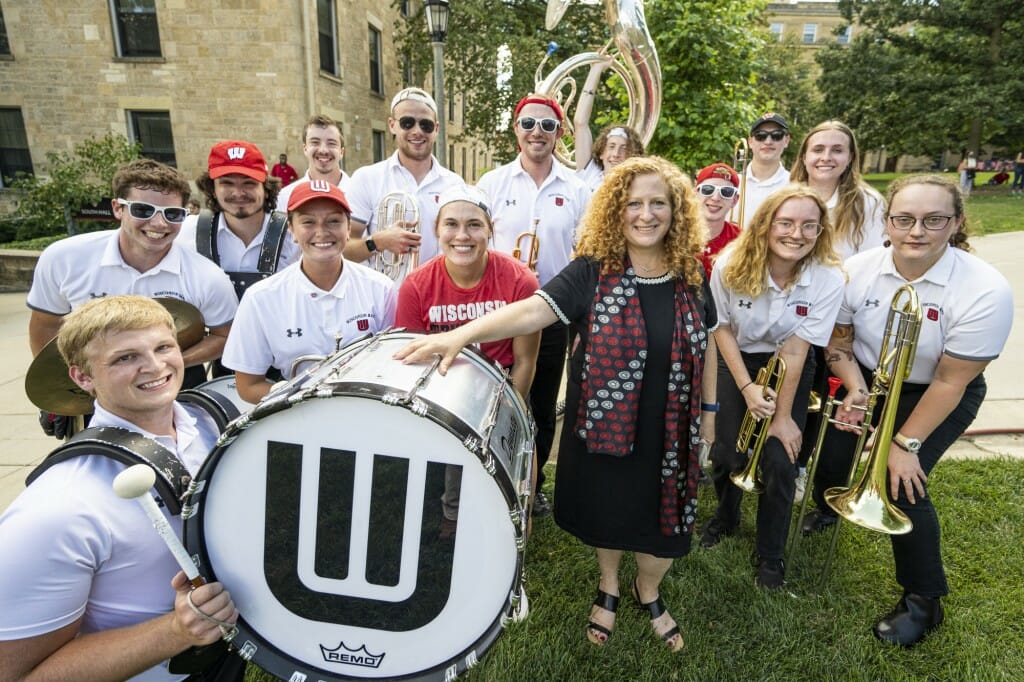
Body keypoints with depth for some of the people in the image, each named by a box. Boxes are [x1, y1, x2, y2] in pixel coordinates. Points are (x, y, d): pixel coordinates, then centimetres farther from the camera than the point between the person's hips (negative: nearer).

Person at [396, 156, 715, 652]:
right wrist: (461, 333, -41)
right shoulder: (592, 271, -13)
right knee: (609, 514, 19)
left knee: (661, 522, 16)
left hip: (669, 433, 2)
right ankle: (608, 586, 52)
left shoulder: (690, 278, -3)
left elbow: (704, 349, 8)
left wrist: (707, 414, 11)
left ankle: (648, 591, 50)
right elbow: (531, 310, -27)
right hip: (603, 426, -2)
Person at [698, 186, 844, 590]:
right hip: (737, 362, 1)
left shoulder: (828, 280, -23)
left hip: (791, 371, 0)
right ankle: (725, 518, 34)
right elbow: (722, 328, -9)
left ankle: (770, 554, 19)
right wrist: (747, 387, -15)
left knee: (779, 461, -8)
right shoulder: (731, 266, -22)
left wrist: (783, 416, -15)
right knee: (726, 453, -2)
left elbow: (794, 352, -20)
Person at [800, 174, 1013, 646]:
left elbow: (949, 381, -22)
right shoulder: (858, 270, -18)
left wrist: (906, 443, -19)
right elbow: (838, 341, -2)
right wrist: (855, 390, -17)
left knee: (901, 483, -16)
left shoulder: (985, 291, -27)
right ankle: (827, 507, 37)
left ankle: (923, 601, 9)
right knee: (833, 452, -4)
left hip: (936, 397, -3)